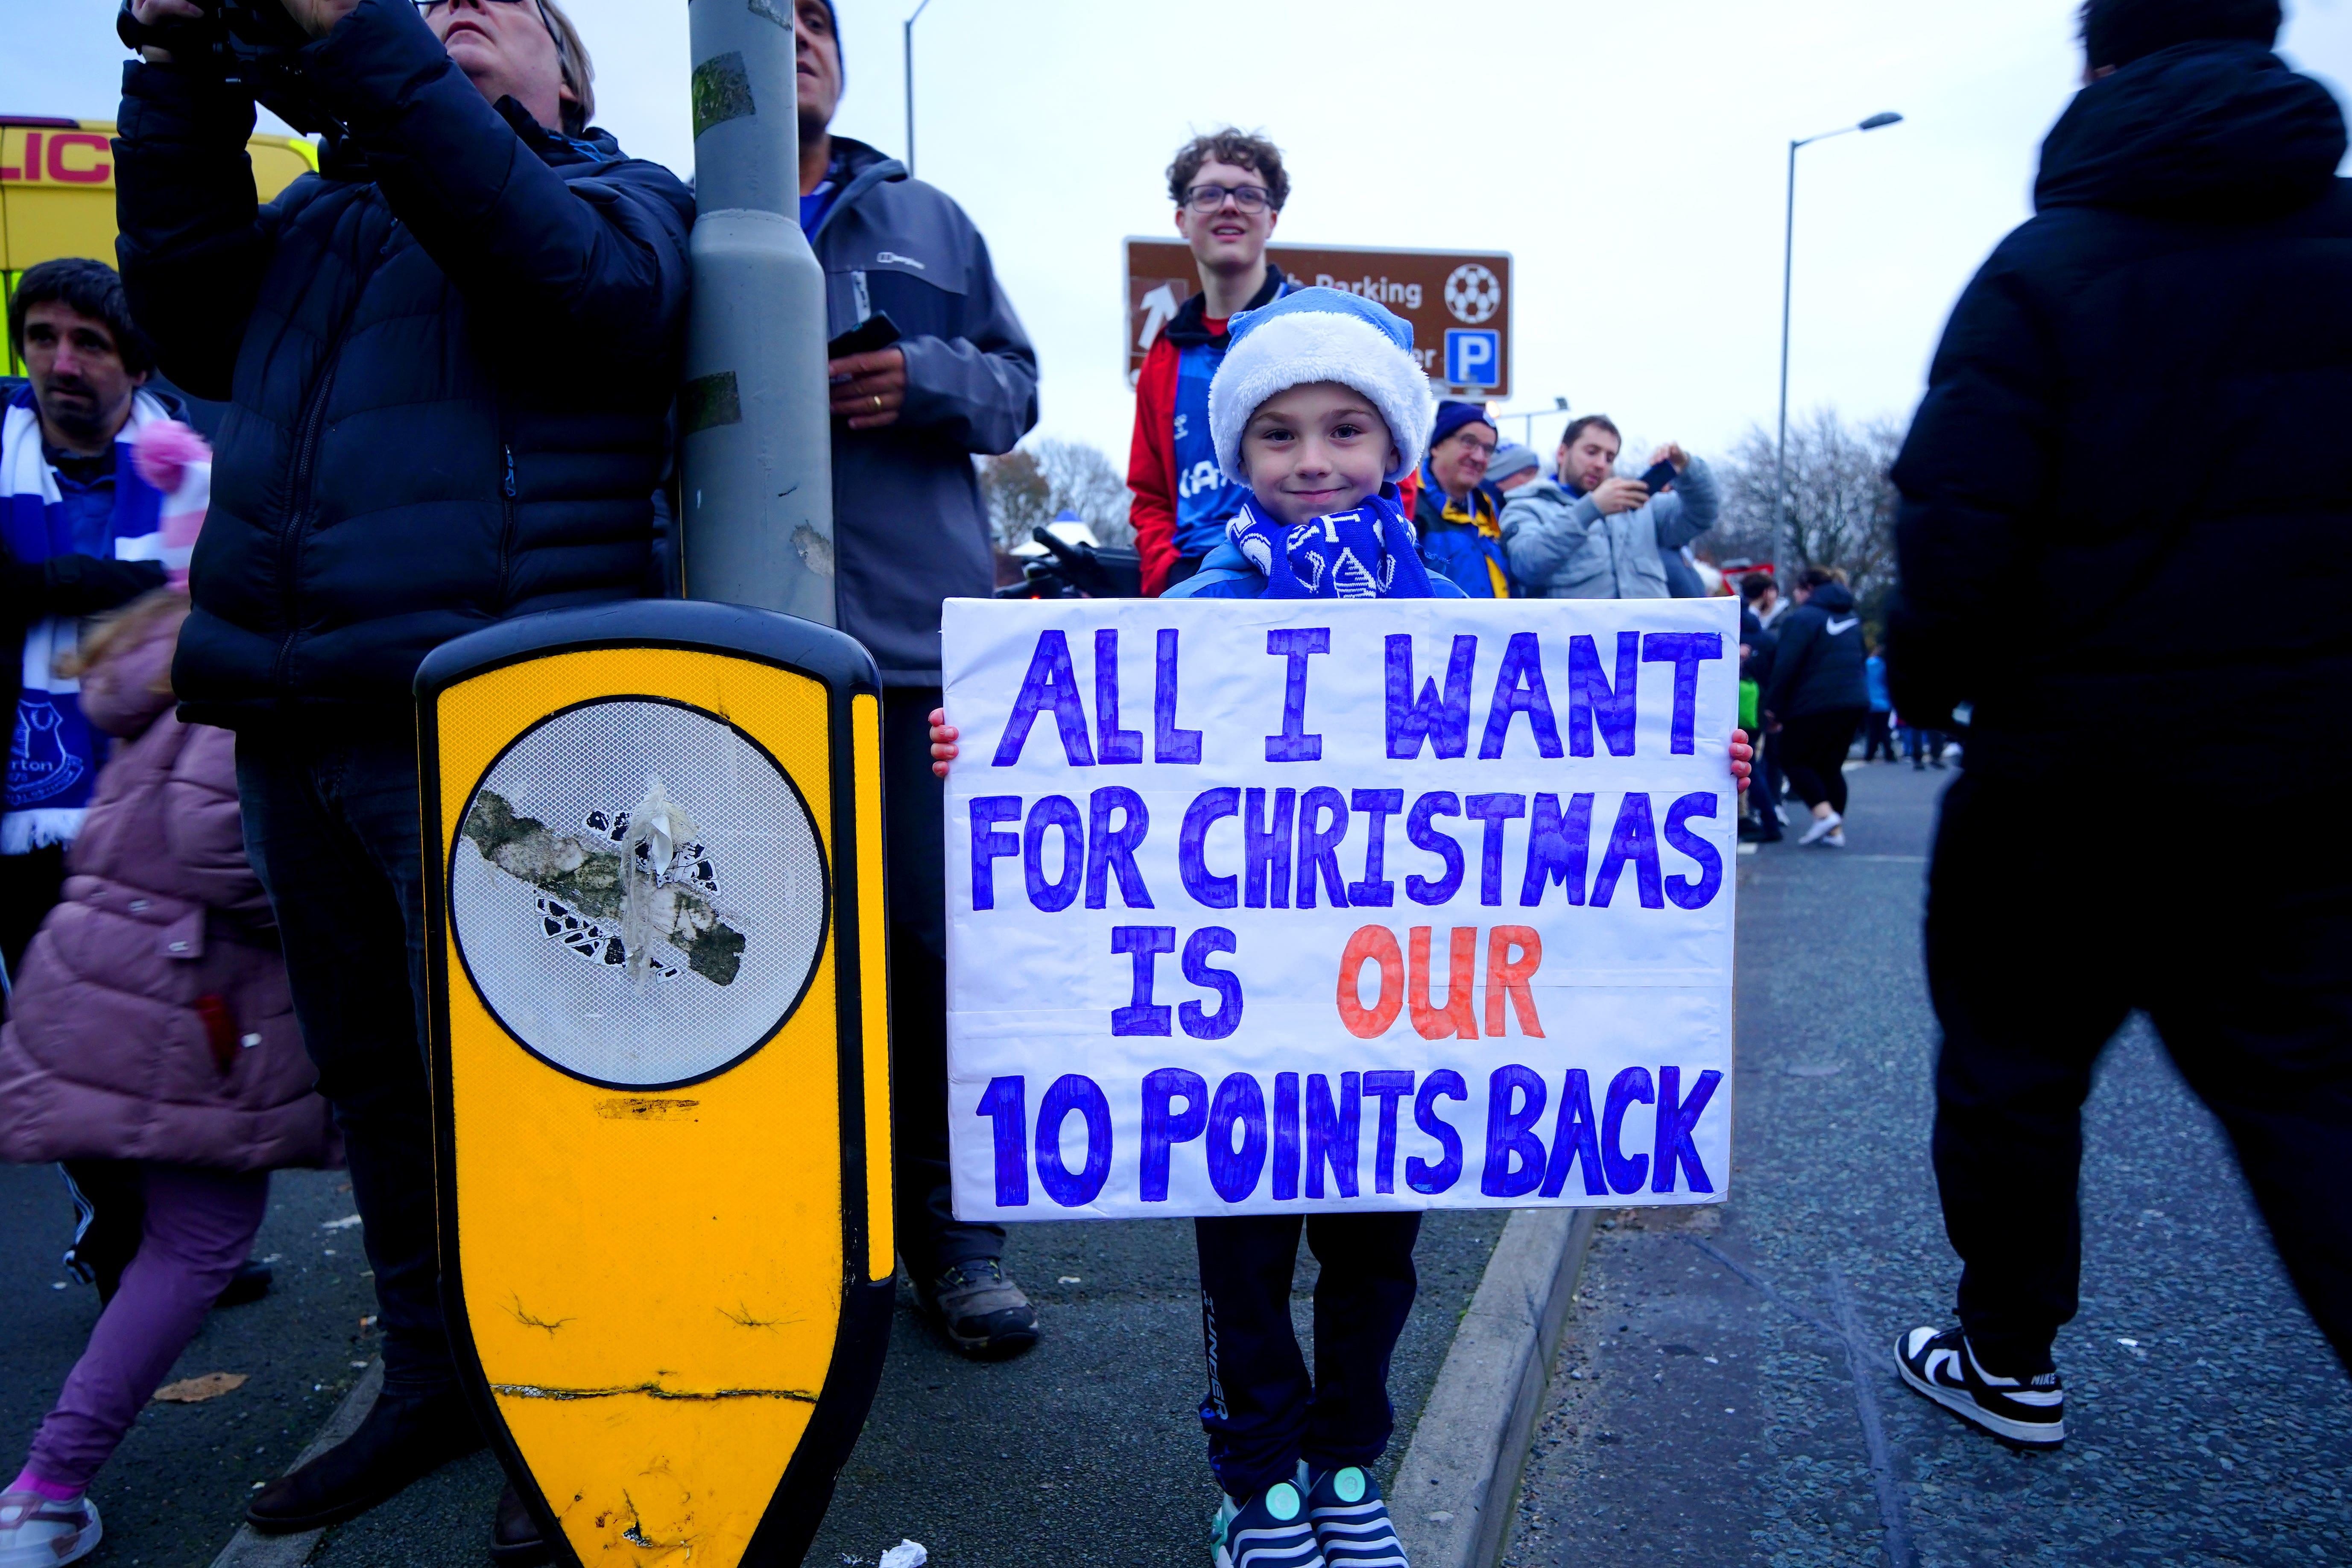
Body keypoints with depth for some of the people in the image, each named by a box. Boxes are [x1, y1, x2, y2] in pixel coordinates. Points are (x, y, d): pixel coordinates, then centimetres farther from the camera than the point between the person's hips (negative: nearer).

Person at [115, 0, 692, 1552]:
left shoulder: (618, 196, 8)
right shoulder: (326, 213, 23)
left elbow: (555, 270, -14)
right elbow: (189, 311, 11)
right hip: (291, 725, 6)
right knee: (372, 1077, 15)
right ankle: (433, 1381, 33)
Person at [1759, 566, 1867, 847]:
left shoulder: (1801, 618, -8)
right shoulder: (1852, 618, 18)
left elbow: (1785, 666, -13)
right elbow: (1860, 661, 24)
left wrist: (1774, 707, -8)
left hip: (1814, 705, -7)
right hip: (1856, 703, 7)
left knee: (1794, 760, 4)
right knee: (1831, 766, 13)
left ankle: (1824, 813, -13)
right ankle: (1836, 830, 9)